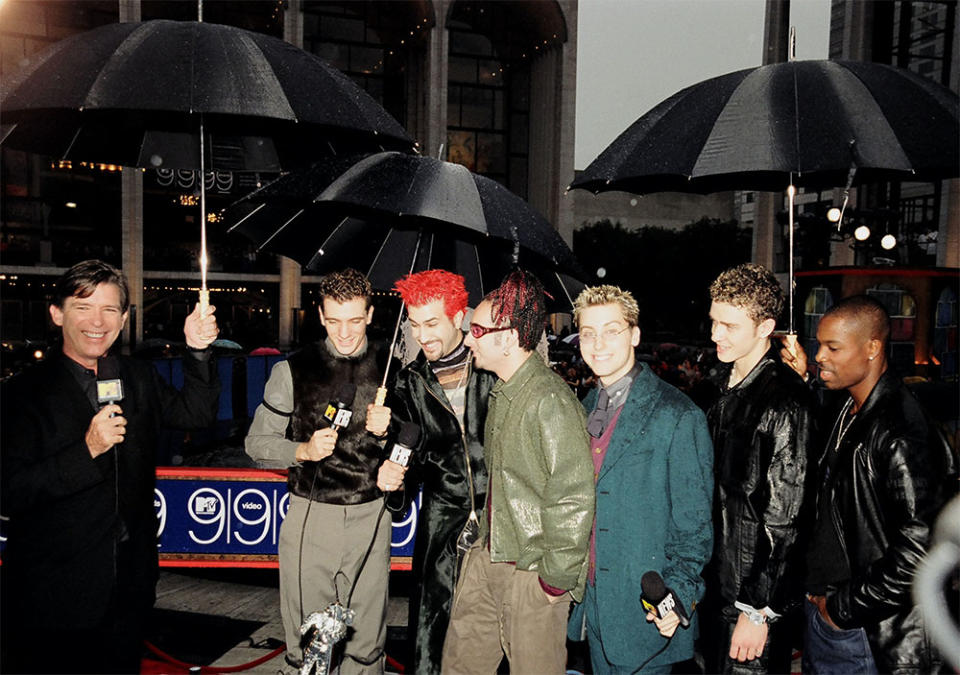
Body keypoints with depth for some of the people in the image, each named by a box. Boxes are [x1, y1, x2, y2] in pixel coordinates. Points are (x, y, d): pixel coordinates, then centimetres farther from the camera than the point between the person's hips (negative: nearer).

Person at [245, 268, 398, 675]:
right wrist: (303, 450, -14)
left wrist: (388, 430, -9)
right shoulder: (293, 370, 1)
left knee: (367, 640, 9)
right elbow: (257, 443, 4)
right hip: (311, 517, -1)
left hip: (370, 516, 1)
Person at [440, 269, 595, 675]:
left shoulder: (550, 400, -22)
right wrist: (483, 532, 17)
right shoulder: (500, 393, 8)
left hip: (532, 571, -8)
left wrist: (557, 578, -16)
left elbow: (573, 497, -23)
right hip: (487, 555, 8)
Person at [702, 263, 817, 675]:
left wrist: (758, 610, -17)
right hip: (718, 586, 8)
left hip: (758, 595, -8)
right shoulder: (727, 387, 5)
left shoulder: (786, 403, -21)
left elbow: (784, 520, -20)